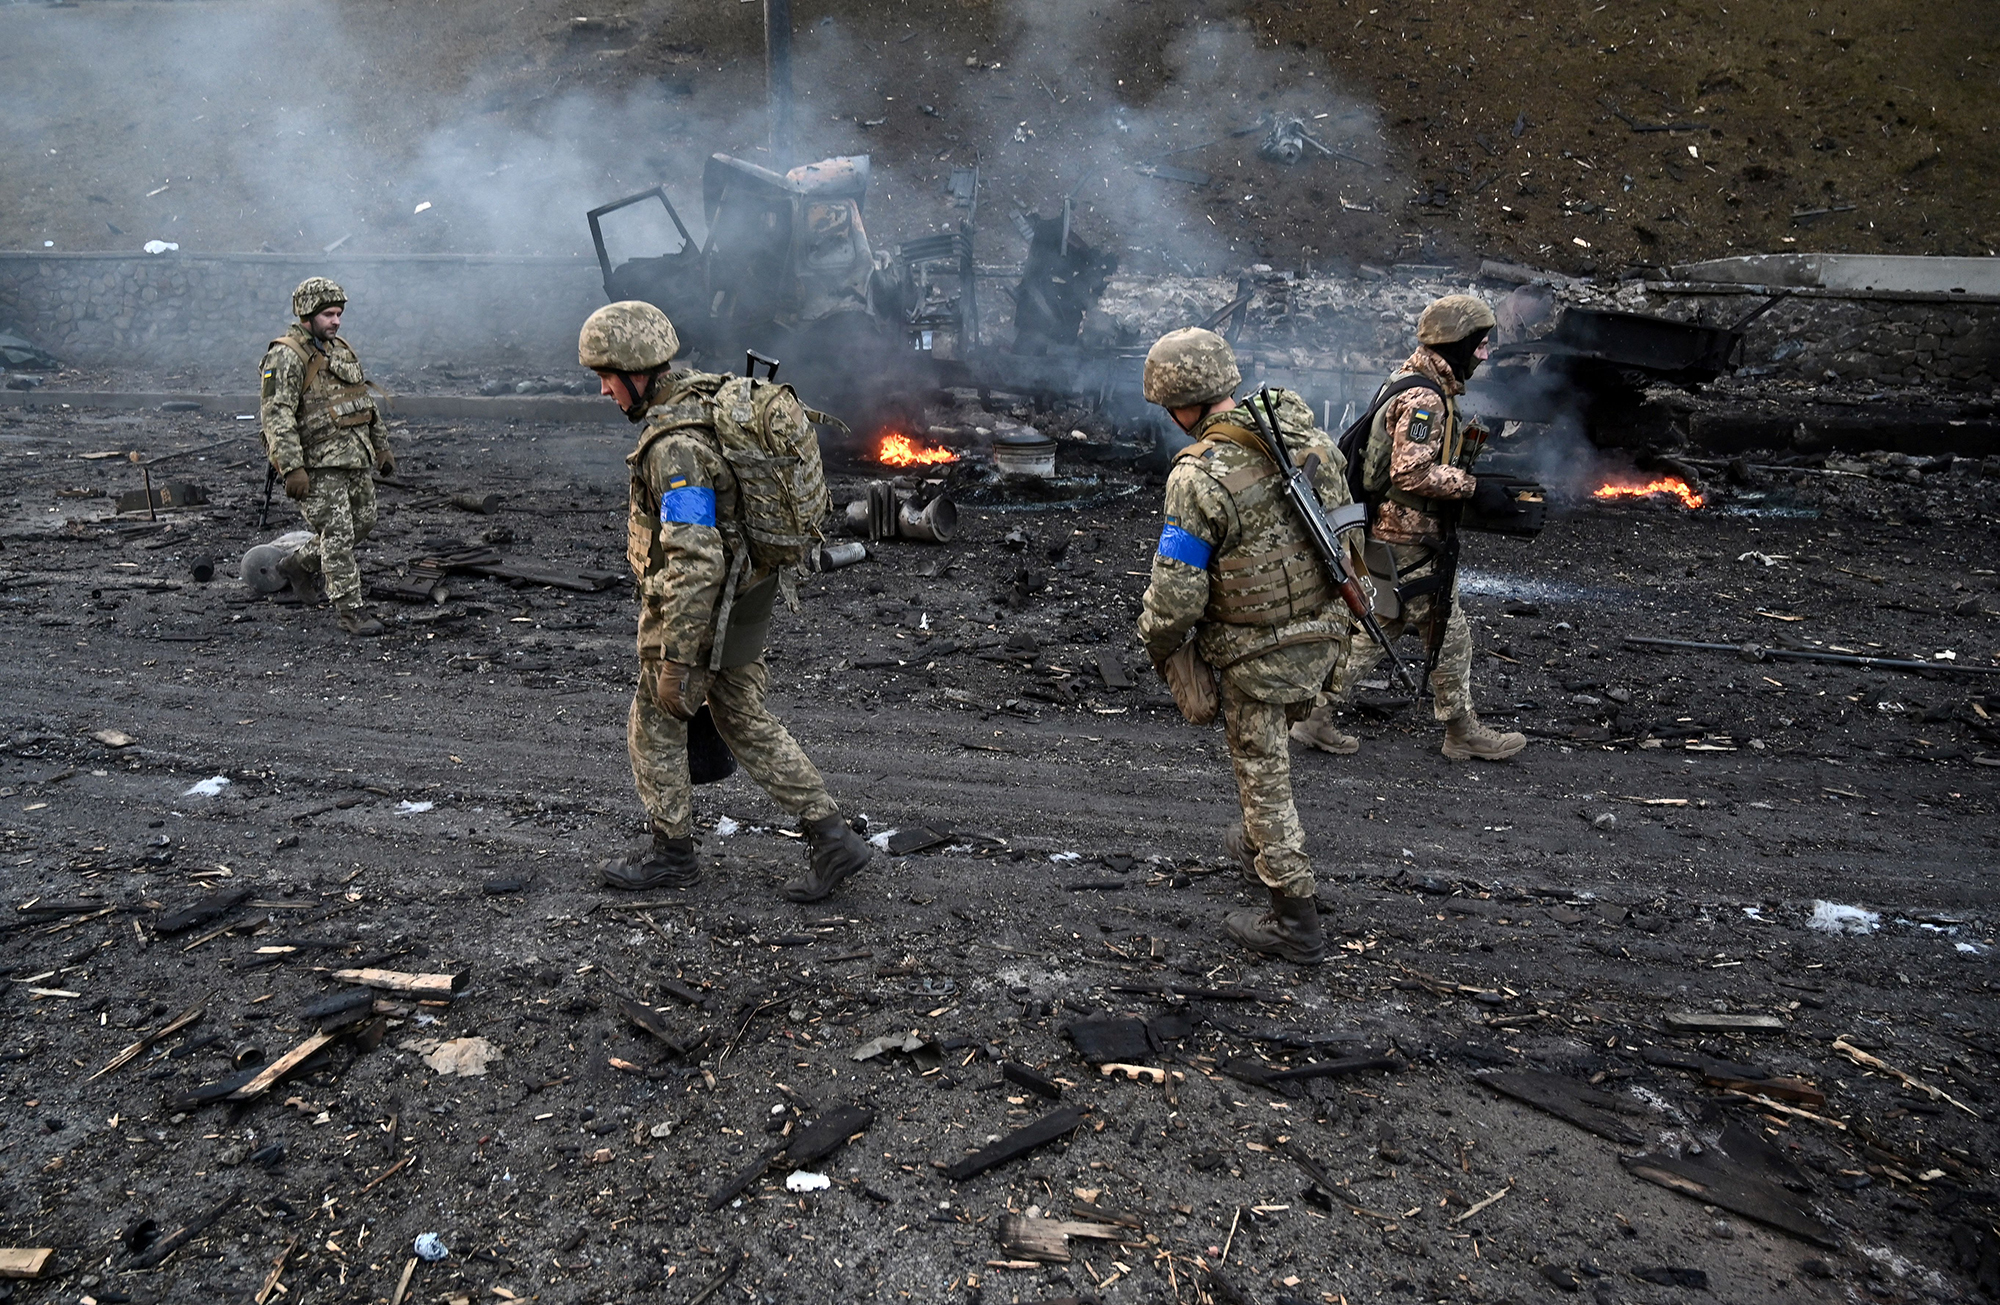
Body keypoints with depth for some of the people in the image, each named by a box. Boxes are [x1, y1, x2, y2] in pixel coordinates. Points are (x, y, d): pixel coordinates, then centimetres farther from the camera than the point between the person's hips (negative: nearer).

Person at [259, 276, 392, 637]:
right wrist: (292, 468, -25)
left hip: (352, 457, 8)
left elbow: (365, 400, 23)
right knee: (337, 533, -7)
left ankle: (302, 565, 34)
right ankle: (349, 609, 1)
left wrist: (381, 445, 19)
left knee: (362, 522, 14)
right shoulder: (286, 356, -13)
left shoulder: (340, 349, 14)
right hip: (317, 462, -8)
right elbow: (276, 415, -19)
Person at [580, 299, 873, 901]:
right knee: (746, 721, 17)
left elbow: (694, 562, -31)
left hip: (699, 610, -9)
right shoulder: (711, 395, 4)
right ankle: (831, 837, 16)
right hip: (746, 594, 9)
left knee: (654, 728, 11)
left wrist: (676, 660, -27)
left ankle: (672, 854, 27)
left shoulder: (674, 445, -27)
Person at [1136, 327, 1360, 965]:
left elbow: (1176, 593, -23)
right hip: (1323, 633, 7)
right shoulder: (1304, 433, -3)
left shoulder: (1199, 475, -24)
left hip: (1261, 652, -7)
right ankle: (1261, 844, 50)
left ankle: (1295, 923, 18)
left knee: (1263, 775, 8)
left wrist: (1159, 646, -3)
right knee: (1267, 753, 29)